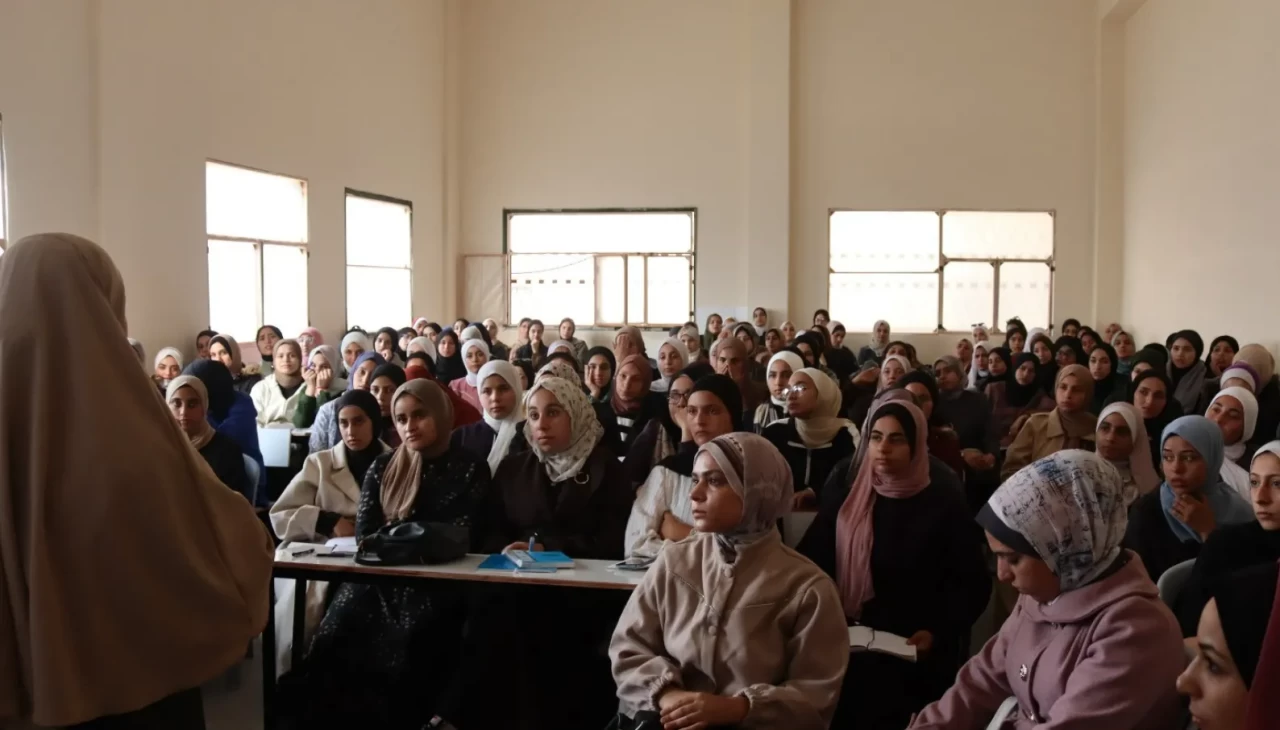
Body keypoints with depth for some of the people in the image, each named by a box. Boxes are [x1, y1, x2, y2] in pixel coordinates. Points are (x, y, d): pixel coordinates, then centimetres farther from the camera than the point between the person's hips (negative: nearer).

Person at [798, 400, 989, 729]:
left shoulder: (946, 507, 2)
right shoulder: (844, 501, 8)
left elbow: (974, 584, 0)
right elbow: (808, 566, 5)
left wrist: (937, 632, -13)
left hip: (916, 655, -2)